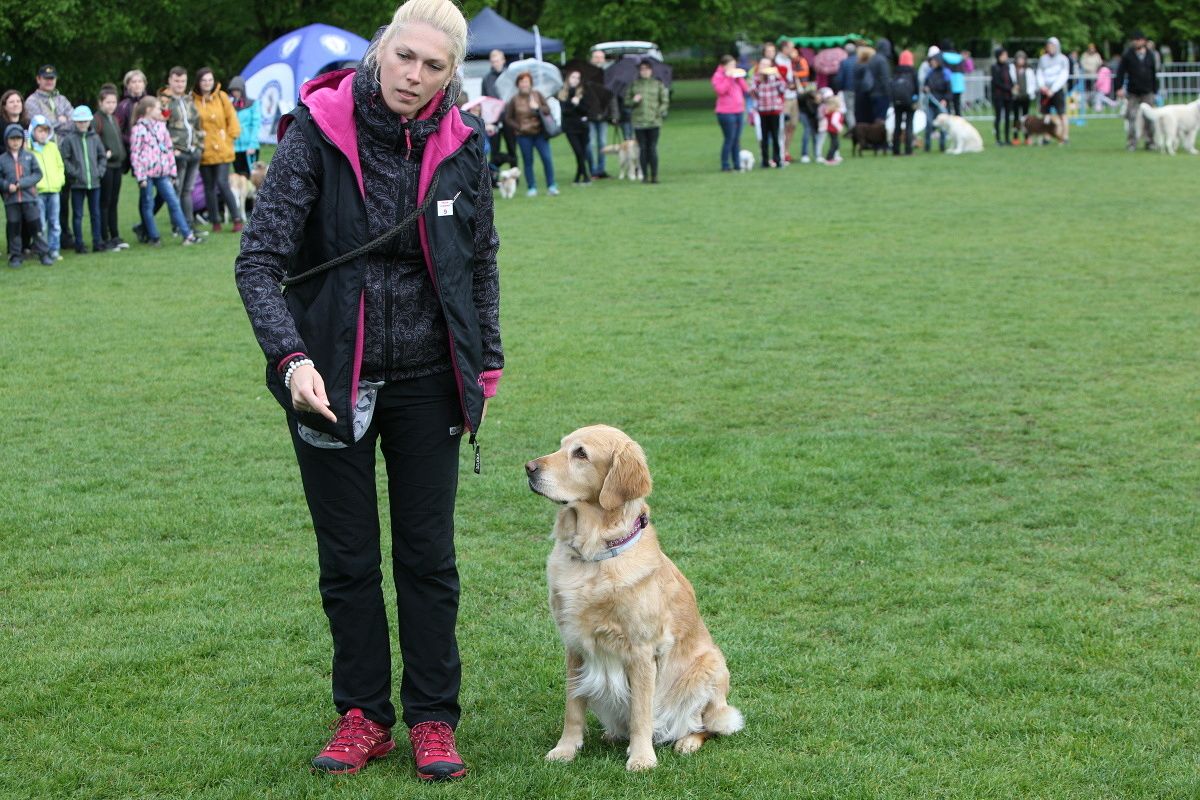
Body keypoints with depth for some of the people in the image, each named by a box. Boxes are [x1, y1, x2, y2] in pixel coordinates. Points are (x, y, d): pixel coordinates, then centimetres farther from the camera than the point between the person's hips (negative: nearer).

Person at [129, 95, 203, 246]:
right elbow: (135, 154, -10)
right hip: (147, 173, -5)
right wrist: (140, 176, -13)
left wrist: (172, 170, 11)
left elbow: (169, 148, 15)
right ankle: (153, 237, 13)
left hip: (162, 173, 5)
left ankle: (187, 234, 2)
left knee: (174, 202, 2)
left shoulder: (161, 126, 12)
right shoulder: (138, 129, -7)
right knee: (148, 206, 5)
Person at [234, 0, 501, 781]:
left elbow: (481, 262, 10)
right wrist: (291, 358, -28)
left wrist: (485, 366, 8)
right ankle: (364, 716, 21)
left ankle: (433, 719, 18)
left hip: (427, 380, 2)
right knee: (348, 559, 9)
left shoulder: (461, 145, -4)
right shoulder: (319, 130, -13)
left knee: (429, 555, 7)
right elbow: (261, 258, -16)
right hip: (331, 380, -2)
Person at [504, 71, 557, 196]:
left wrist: (537, 108, -16)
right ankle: (531, 188, 11)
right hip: (524, 135, -1)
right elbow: (508, 119, 3)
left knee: (547, 158, -7)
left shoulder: (537, 95, 2)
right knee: (528, 161, 3)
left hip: (540, 133, 1)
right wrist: (520, 127, -9)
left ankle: (551, 186, 1)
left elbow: (547, 110, 3)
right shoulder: (514, 100, -2)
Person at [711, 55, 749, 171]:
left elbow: (746, 90, 12)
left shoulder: (735, 75, 17)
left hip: (739, 111, 7)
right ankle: (725, 165, -3)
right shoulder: (718, 76, -3)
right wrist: (728, 77, -17)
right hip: (726, 112, -7)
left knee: (737, 140, 8)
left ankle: (737, 163, 12)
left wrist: (740, 77, 1)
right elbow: (720, 90, -20)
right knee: (729, 139, -8)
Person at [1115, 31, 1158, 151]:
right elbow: (1120, 72, -4)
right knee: (1131, 118, -3)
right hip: (1132, 93, -2)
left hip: (1147, 92, 2)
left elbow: (1154, 74, 13)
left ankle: (1150, 142, 12)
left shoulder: (1150, 55, 7)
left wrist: (1155, 90, 11)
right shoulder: (1127, 55, -2)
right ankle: (1131, 143, 3)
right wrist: (1119, 87, -13)